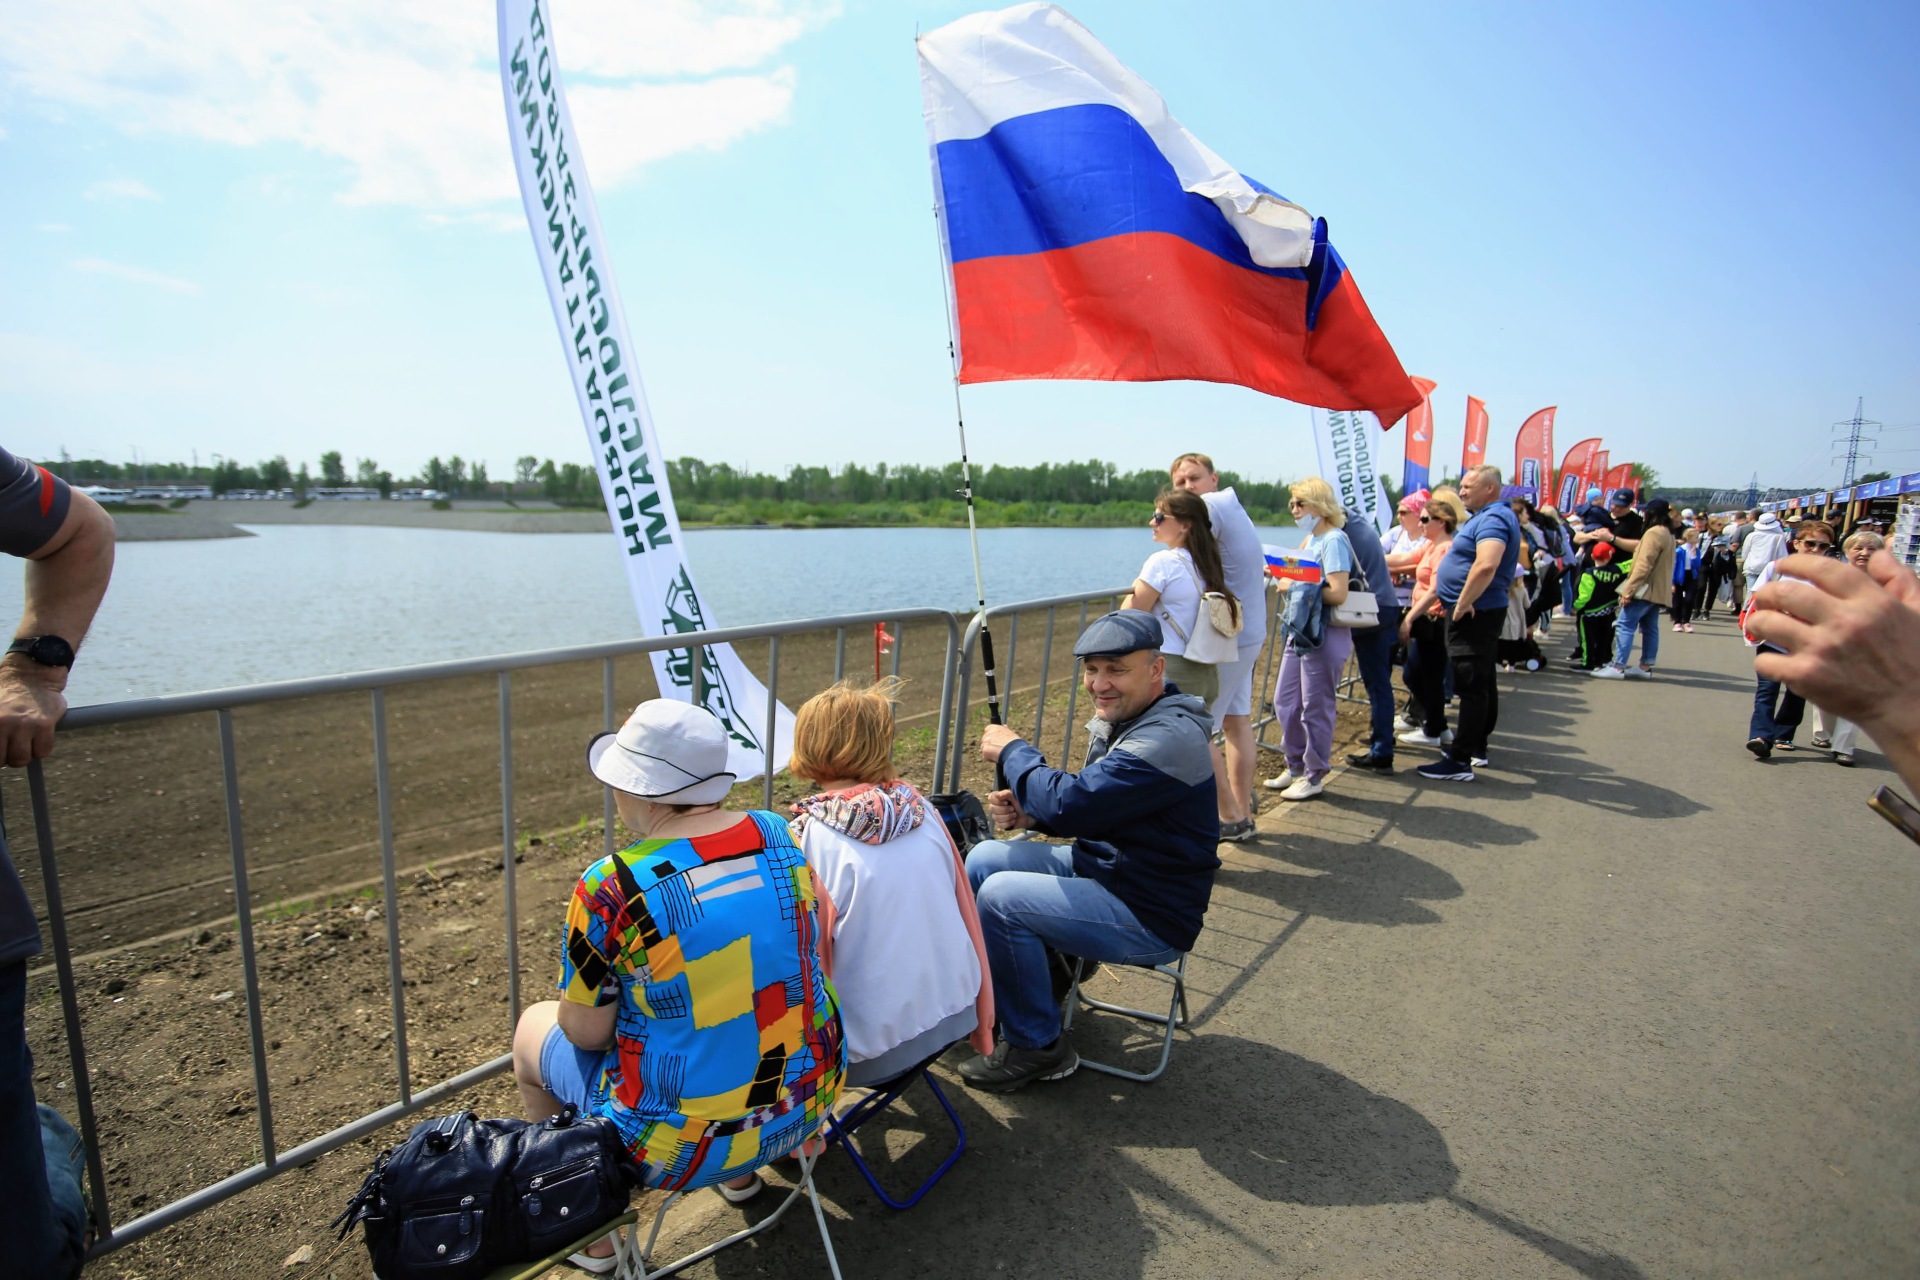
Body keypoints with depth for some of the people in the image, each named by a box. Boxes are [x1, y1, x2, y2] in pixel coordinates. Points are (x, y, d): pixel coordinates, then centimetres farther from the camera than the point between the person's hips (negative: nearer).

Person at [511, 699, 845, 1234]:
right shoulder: (777, 835, -8)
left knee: (533, 1028, 19)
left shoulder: (610, 887, -24)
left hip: (688, 1144, -5)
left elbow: (585, 1031, -13)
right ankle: (740, 1174, 42)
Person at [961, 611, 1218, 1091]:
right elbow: (1090, 810, 15)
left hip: (1151, 920, -10)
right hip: (1102, 867, 10)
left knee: (1000, 898, -21)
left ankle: (1037, 1047, 1)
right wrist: (1026, 812, -4)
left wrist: (1013, 751, -15)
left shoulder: (1169, 739, -27)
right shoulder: (1119, 717, 4)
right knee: (984, 859, 4)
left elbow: (1070, 804, -32)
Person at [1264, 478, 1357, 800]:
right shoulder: (1310, 541, 14)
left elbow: (1338, 593, -22)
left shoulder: (1333, 541, -13)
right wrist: (1286, 581, 2)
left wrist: (1294, 586, -13)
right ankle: (1296, 767, 28)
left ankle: (1315, 776, 15)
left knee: (1315, 709, 1)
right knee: (1284, 702, 13)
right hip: (1299, 633, 9)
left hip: (1325, 637, -9)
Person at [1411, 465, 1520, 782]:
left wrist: (1463, 603, -24)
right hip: (1478, 613, 11)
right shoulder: (1488, 517, 17)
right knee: (1482, 683, 17)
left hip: (1473, 613, -11)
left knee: (1471, 686, -10)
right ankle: (1477, 747, 28)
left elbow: (1486, 566, -33)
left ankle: (1460, 761, -8)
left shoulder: (1492, 519, -18)